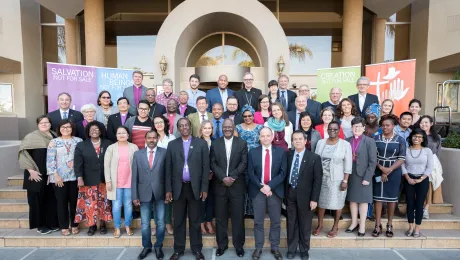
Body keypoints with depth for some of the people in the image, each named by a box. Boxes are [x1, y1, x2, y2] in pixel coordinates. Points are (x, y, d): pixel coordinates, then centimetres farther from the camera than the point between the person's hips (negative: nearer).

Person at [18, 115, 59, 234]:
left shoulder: (55, 136, 8)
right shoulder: (32, 136, -6)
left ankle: (52, 223, 20)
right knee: (38, 199, 4)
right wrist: (31, 170, -16)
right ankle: (40, 225, 17)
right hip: (37, 174, -4)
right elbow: (23, 153, -12)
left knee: (52, 198, 9)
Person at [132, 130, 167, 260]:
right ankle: (146, 247, 30)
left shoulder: (164, 152, -2)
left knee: (160, 222, 9)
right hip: (144, 193, 1)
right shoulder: (138, 154, 3)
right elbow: (134, 176, 2)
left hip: (160, 193, -1)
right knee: (145, 223, 11)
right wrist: (135, 195, -2)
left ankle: (158, 246, 27)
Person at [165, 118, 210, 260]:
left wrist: (204, 188, -6)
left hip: (195, 187, -1)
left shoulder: (201, 143, 1)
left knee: (195, 220, 9)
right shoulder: (172, 144, 6)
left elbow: (205, 167, -1)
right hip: (178, 187, 1)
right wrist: (168, 189, -1)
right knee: (178, 221, 10)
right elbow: (168, 168, 4)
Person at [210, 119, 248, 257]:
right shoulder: (215, 143, 6)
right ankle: (222, 244, 23)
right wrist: (223, 178, -13)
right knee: (220, 217, 9)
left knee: (238, 217, 6)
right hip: (220, 186, 1)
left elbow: (244, 163, -4)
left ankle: (239, 245, 20)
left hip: (237, 185, -1)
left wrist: (233, 177, -15)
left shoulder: (242, 143, 3)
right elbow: (213, 164, 0)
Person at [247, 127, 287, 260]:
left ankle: (275, 247, 25)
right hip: (258, 190, 0)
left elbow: (283, 172, -5)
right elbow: (250, 172, -2)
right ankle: (258, 248, 20)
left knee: (275, 221, 10)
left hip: (275, 190, 0)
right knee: (258, 221, 7)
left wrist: (270, 186, -14)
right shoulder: (253, 152, 2)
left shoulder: (281, 151, 1)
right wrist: (261, 187, -14)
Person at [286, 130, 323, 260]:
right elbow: (285, 174, 6)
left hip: (305, 195, -2)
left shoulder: (314, 158, -8)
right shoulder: (288, 155, 1)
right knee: (291, 224, 13)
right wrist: (284, 193, 2)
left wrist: (314, 199, -11)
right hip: (290, 194, 2)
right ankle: (291, 249, 29)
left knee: (305, 225, 11)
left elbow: (317, 180, -8)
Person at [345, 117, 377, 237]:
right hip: (350, 174, 3)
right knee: (352, 199, 12)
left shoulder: (370, 141, -5)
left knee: (363, 200, 7)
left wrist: (367, 177, -14)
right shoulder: (347, 141, 4)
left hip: (363, 175, -3)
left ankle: (362, 225, 18)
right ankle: (354, 223, 26)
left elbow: (373, 162, -9)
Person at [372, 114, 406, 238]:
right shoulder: (376, 139, 3)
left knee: (392, 198, 6)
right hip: (378, 172, 1)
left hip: (394, 172, 0)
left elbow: (402, 158, -5)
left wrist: (389, 169, -15)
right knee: (378, 197, 2)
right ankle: (378, 225, 10)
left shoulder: (400, 140, 0)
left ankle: (389, 225, 19)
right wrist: (382, 168, -13)